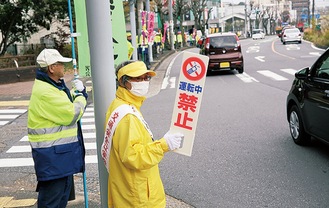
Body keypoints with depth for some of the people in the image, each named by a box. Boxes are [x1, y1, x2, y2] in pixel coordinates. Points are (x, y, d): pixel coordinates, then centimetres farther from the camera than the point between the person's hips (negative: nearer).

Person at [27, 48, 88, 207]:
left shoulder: (55, 85, 11)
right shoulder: (45, 92, -23)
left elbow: (69, 103, 19)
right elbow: (71, 115, -22)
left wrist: (79, 91, -1)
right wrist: (80, 94, -6)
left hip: (62, 151, 11)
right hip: (51, 154, -11)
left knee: (64, 188, 22)